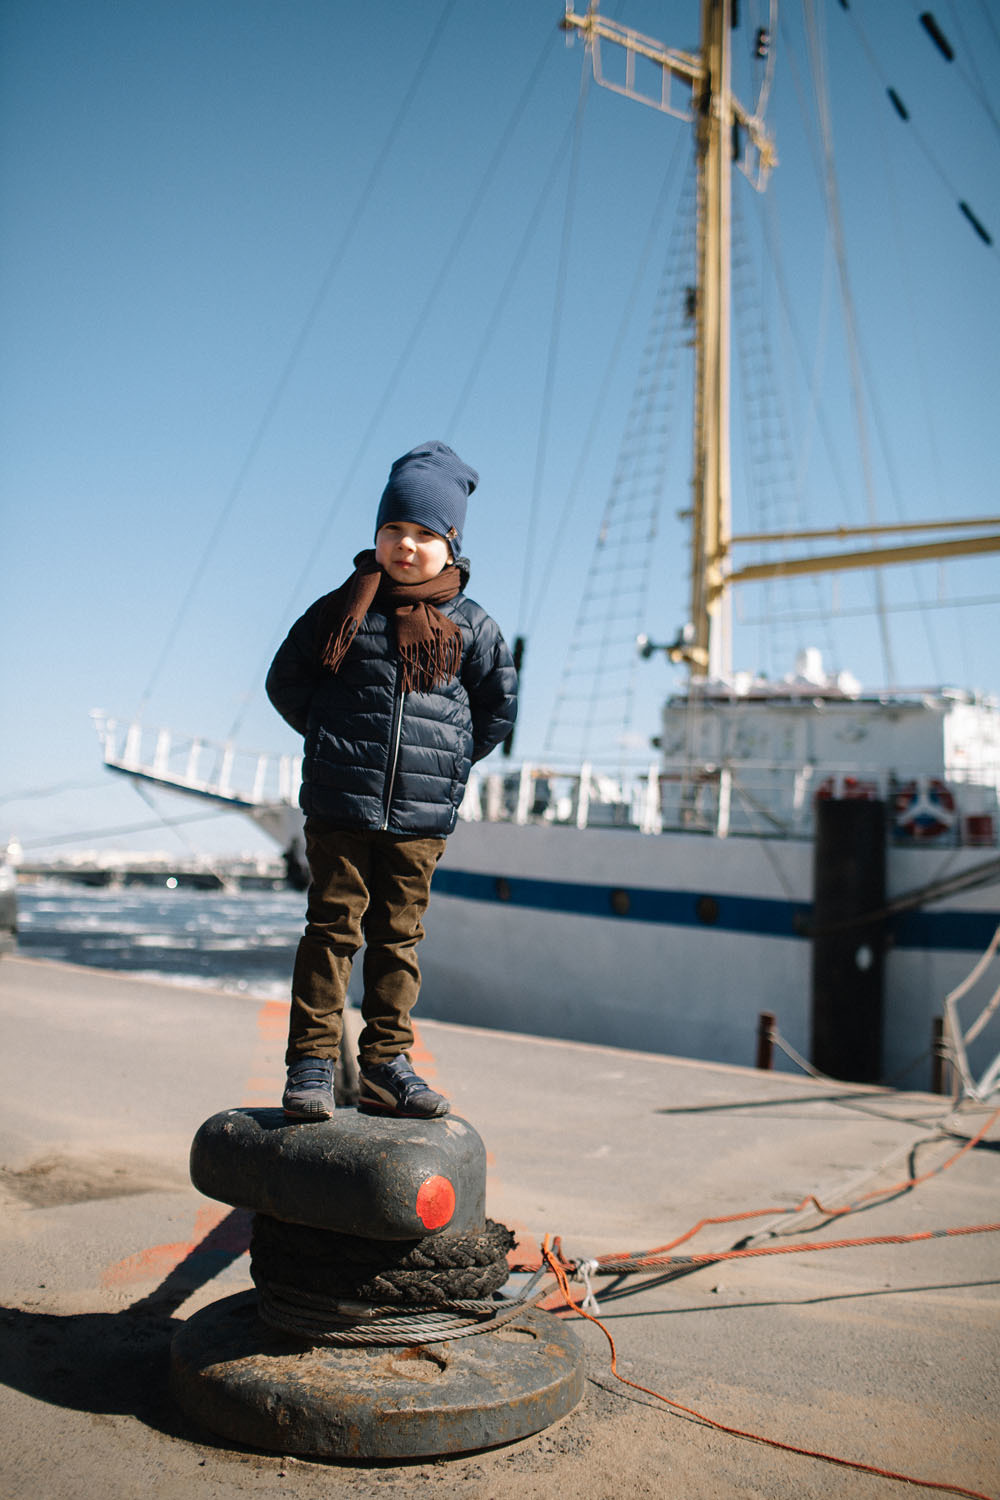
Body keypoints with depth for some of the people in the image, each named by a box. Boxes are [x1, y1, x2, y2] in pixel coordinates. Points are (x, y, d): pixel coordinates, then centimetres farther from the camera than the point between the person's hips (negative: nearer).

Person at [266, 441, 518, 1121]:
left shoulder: (470, 626, 4)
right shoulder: (341, 611, 2)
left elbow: (500, 705, 16)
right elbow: (285, 681, 11)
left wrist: (453, 758, 10)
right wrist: (334, 738, 7)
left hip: (422, 814, 2)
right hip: (339, 805, -1)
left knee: (398, 937, 9)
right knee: (333, 927, 1)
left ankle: (385, 1065, 17)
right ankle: (311, 1062, 9)